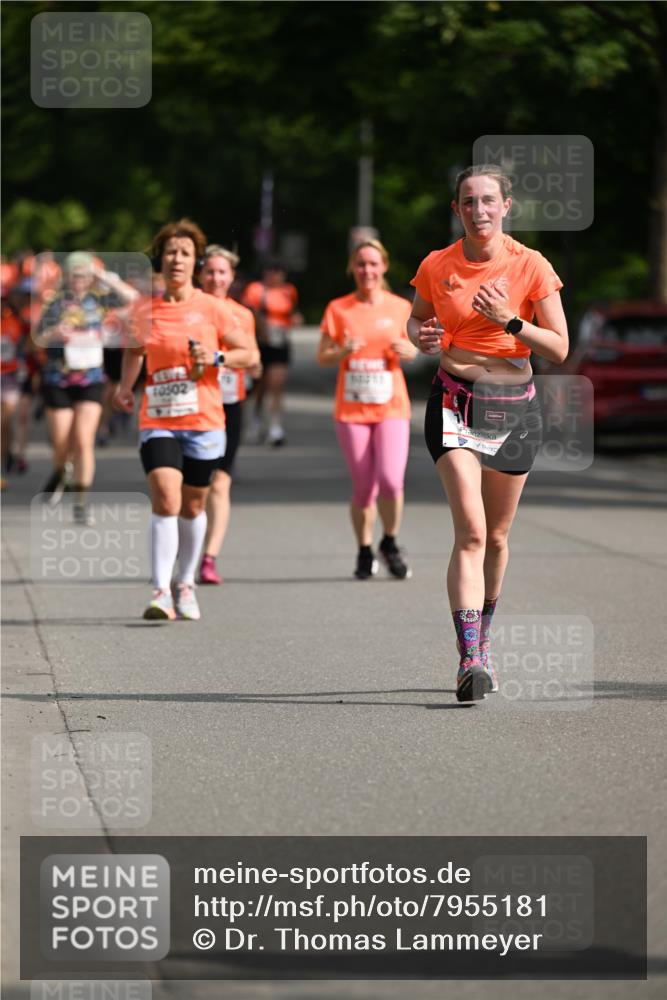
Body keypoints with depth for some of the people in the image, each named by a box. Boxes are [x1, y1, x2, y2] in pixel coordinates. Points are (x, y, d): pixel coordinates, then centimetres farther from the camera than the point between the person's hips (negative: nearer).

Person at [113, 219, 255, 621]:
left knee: (192, 506, 10)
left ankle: (186, 585, 30)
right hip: (157, 420, 0)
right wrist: (126, 386, 8)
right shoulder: (144, 312, 4)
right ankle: (161, 592, -20)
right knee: (165, 500, -17)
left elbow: (250, 354, 3)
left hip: (203, 422, 0)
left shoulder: (212, 308, -1)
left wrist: (216, 357, -14)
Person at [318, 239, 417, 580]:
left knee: (390, 479, -17)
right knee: (363, 487, 0)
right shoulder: (338, 309, 2)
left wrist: (406, 350, -9)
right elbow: (322, 356, 3)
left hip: (391, 407, 0)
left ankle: (390, 544, 7)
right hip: (352, 409, 0)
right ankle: (364, 551, 21)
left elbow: (412, 350, 15)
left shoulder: (400, 308, 4)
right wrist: (342, 352, -17)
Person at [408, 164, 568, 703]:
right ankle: (470, 660, -24)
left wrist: (509, 320, -18)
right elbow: (416, 320, 17)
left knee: (496, 536, 11)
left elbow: (559, 349, -4)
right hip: (455, 402, -1)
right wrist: (422, 336, -6)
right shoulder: (436, 266, 0)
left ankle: (482, 638, 35)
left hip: (515, 406, 1)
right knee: (471, 531, -17)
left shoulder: (531, 266, -4)